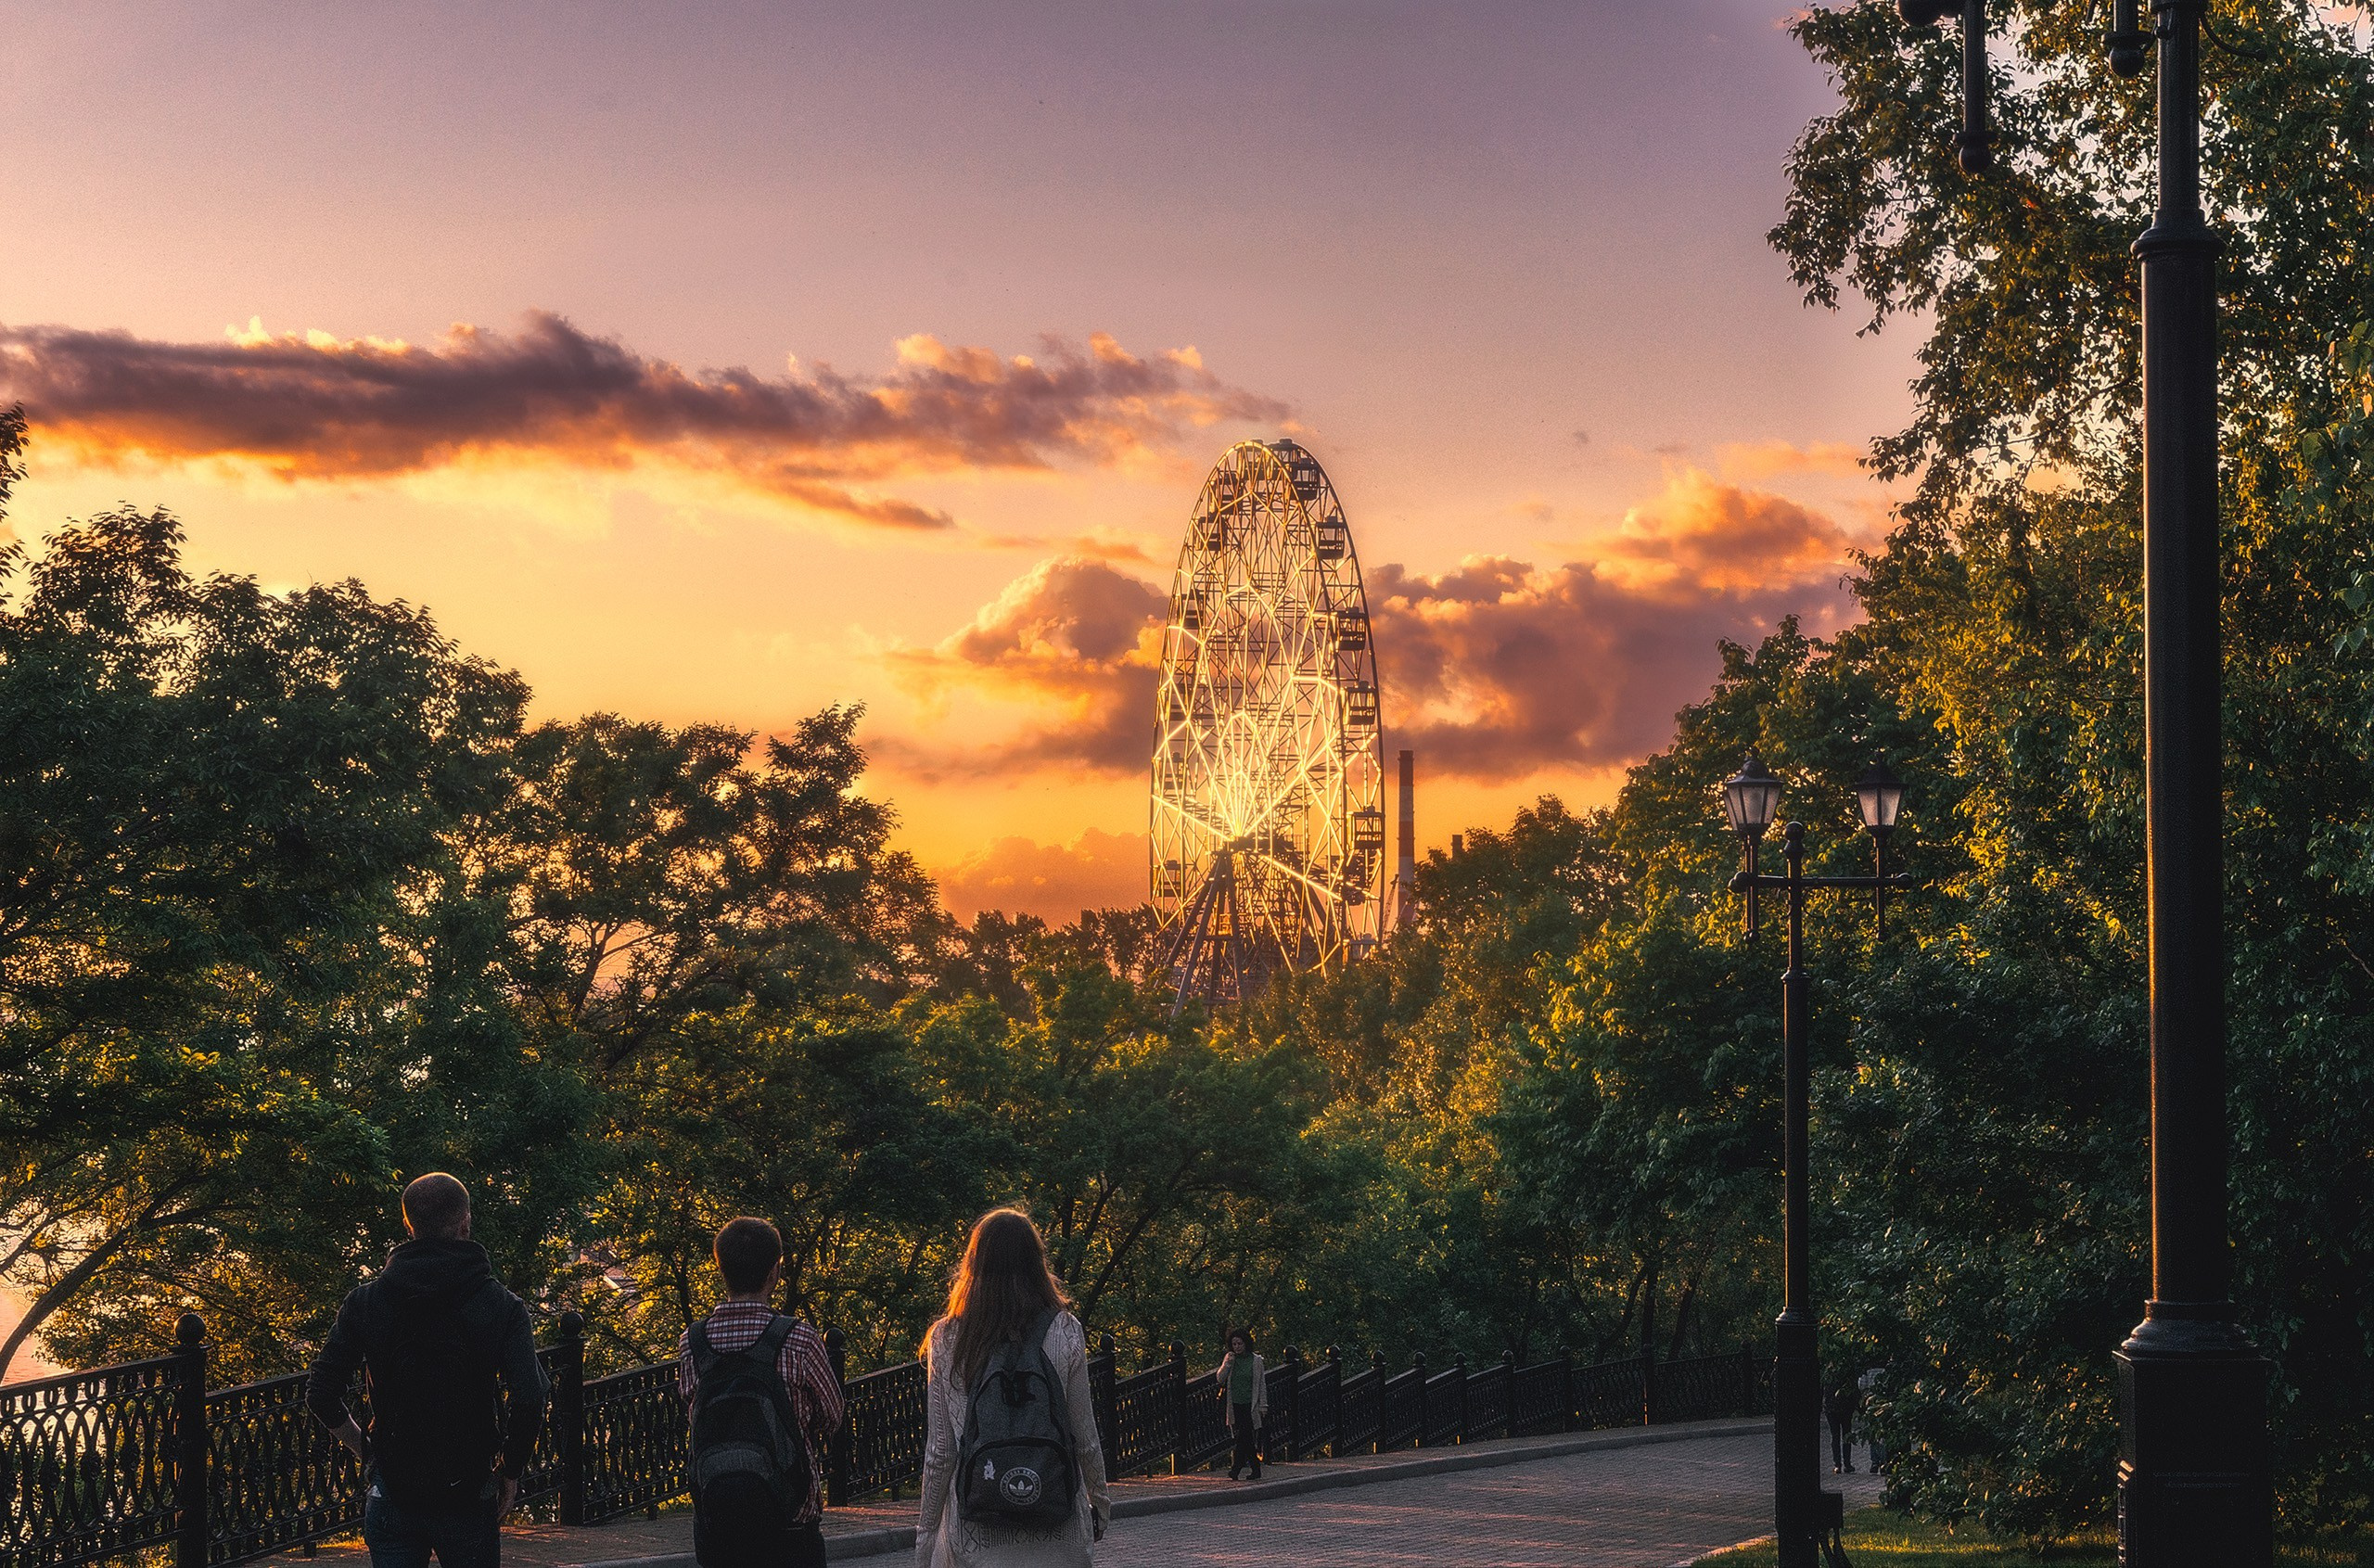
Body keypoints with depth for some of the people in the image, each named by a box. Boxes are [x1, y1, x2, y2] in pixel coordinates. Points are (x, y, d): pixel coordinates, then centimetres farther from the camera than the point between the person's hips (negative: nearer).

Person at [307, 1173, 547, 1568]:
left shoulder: (365, 1302, 0)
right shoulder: (502, 1306, -6)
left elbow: (321, 1395, -4)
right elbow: (529, 1401, -16)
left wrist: (363, 1448, 10)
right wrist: (510, 1473, -2)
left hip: (391, 1497, 2)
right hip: (469, 1500, -1)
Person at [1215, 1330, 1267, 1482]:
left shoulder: (1256, 1361, 0)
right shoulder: (1229, 1358, 7)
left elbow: (1261, 1384, 3)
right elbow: (1220, 1379, 2)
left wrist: (1263, 1405, -1)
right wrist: (1228, 1364, -13)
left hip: (1250, 1406, -3)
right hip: (1234, 1405, 3)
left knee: (1243, 1439, -12)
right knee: (1247, 1440, 4)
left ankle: (1234, 1470, -12)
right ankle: (1256, 1471, 12)